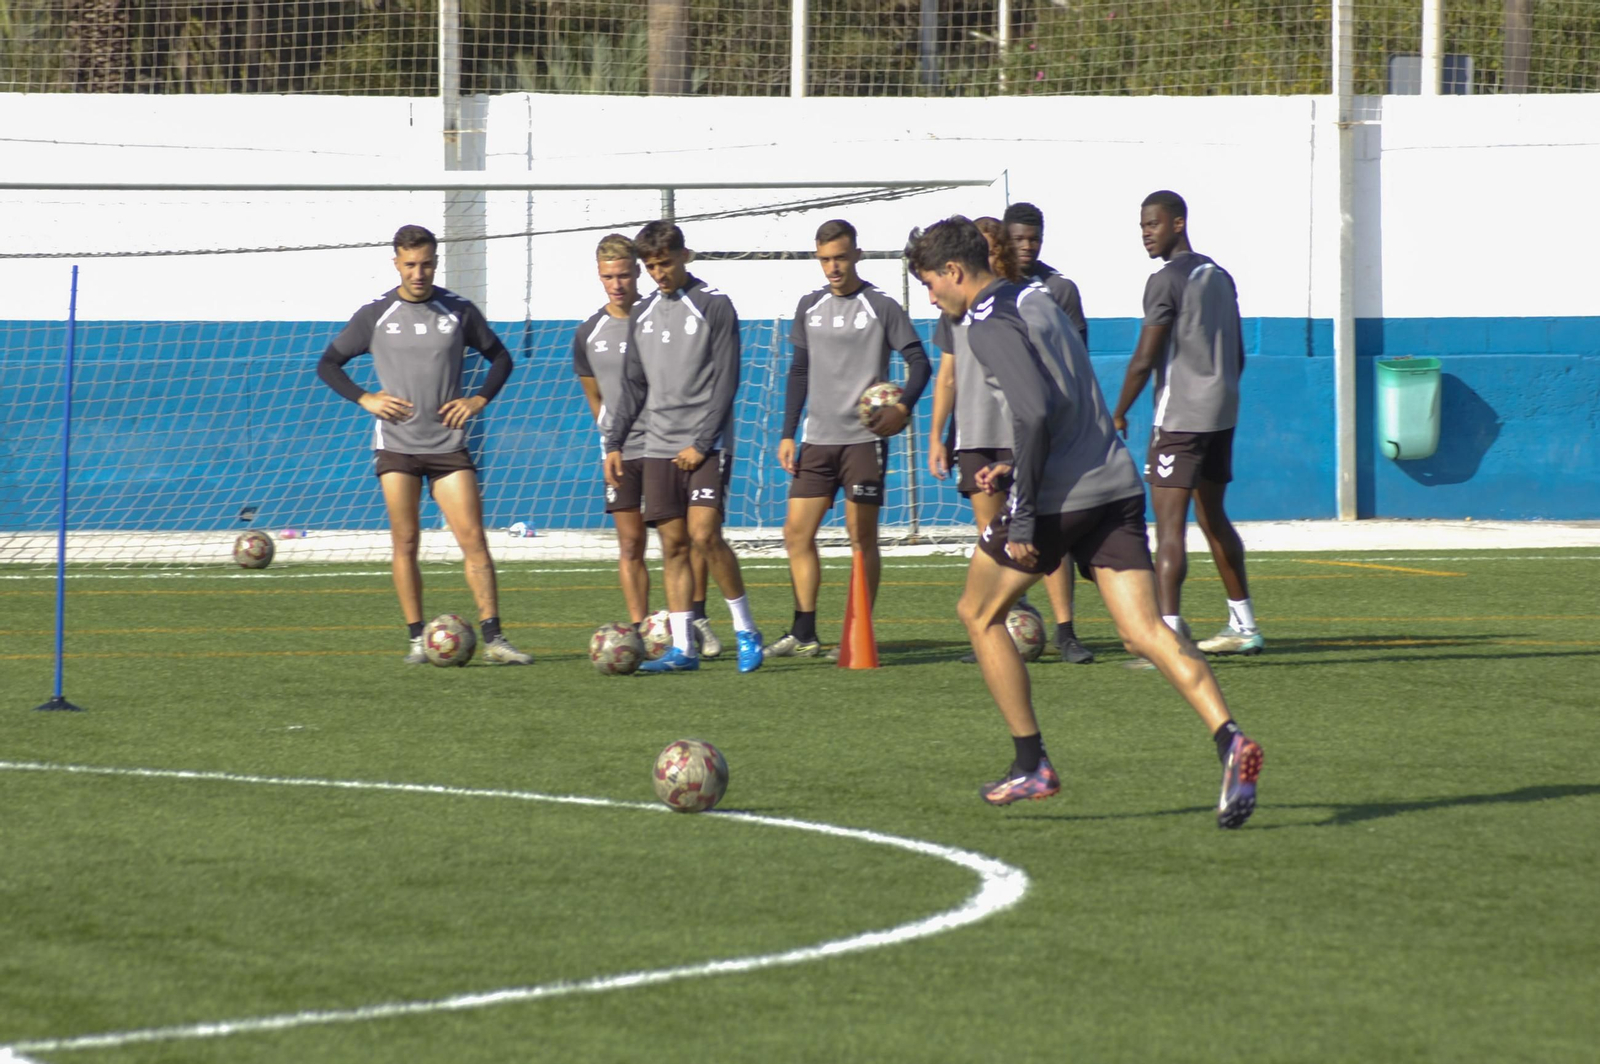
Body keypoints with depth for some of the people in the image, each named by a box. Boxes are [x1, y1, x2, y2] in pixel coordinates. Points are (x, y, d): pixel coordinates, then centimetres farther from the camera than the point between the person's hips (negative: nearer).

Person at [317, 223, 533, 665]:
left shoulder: (459, 311, 5)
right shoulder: (375, 316, 3)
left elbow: (500, 357, 17)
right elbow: (328, 364, 10)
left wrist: (479, 399, 2)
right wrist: (365, 398, -4)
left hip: (448, 444, 0)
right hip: (396, 445, 0)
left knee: (473, 538, -7)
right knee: (405, 542, -2)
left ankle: (493, 639, -8)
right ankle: (417, 640, 5)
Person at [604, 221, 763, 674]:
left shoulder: (714, 306, -3)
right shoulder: (642, 313, 14)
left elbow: (725, 381, -7)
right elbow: (634, 385, 20)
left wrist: (702, 443, -13)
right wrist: (614, 443, 11)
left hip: (706, 445, -5)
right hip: (659, 446, 5)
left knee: (704, 534, -16)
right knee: (673, 544, 1)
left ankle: (745, 631, -3)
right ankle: (682, 648, 2)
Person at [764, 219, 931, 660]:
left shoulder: (881, 308, -3)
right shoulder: (810, 307, 10)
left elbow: (919, 363, -3)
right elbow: (800, 372, 16)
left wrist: (902, 408, -19)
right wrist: (787, 433, 10)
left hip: (864, 438, -5)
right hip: (818, 438, 5)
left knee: (862, 535, -4)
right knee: (797, 532, 1)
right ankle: (804, 634, 7)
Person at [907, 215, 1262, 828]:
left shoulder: (989, 323, -8)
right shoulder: (1036, 302, 21)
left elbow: (1035, 412, -21)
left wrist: (1023, 518, -19)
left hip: (1059, 497, -8)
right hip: (1116, 485, 8)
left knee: (979, 614, 13)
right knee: (1144, 629, -2)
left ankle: (1031, 766, 13)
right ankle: (1228, 739, -24)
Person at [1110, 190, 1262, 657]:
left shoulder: (1166, 281, -11)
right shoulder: (1220, 278, 15)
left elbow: (1145, 360, -14)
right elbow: (1238, 357, 21)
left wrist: (1119, 414, -3)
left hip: (1180, 415, -9)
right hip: (1222, 414, 9)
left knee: (1169, 522, -13)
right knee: (1213, 517, 20)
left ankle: (1169, 633, -23)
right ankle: (1243, 626, 27)